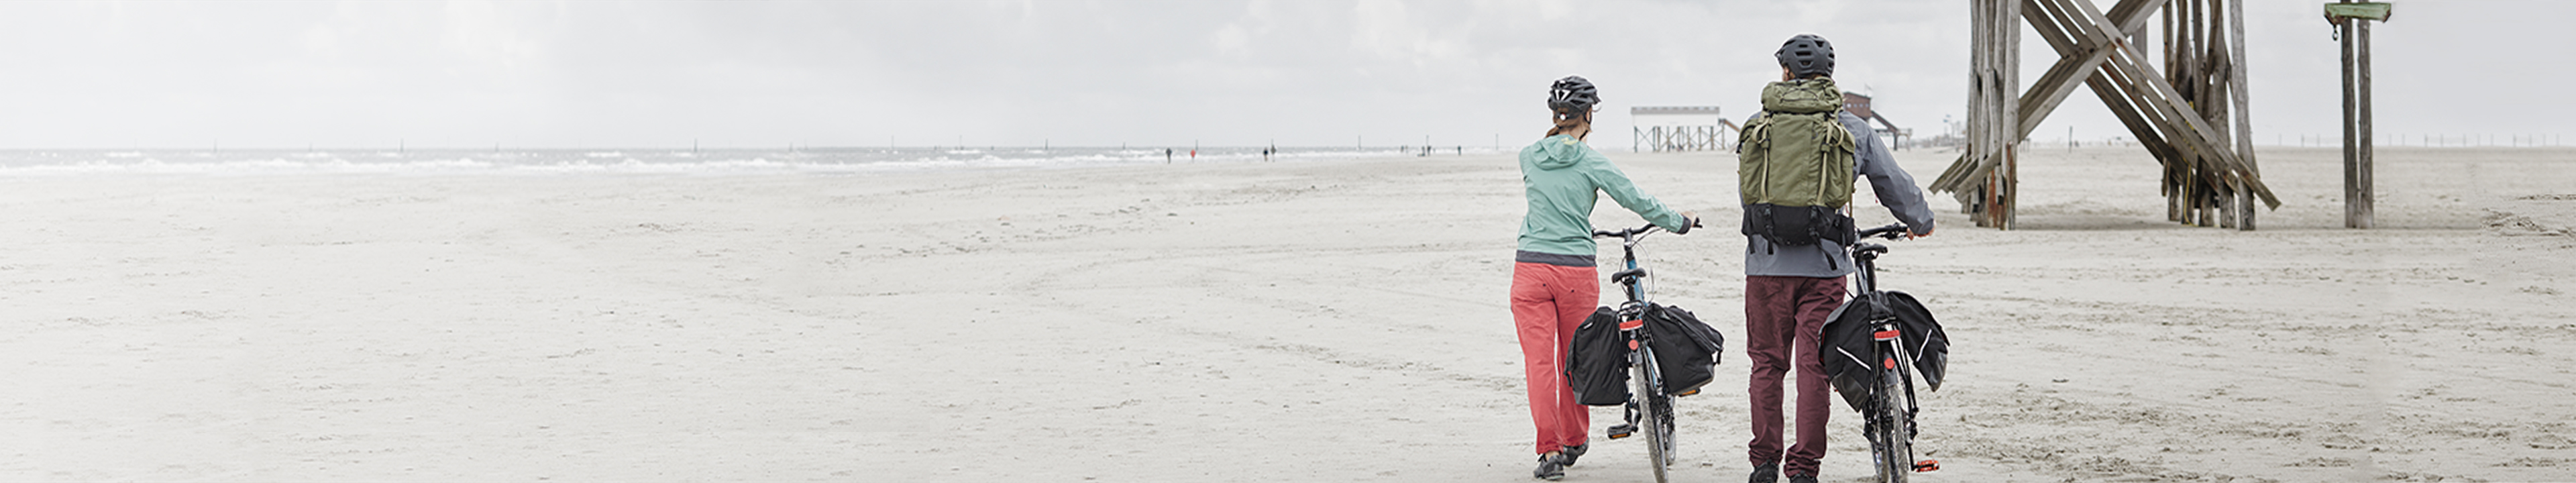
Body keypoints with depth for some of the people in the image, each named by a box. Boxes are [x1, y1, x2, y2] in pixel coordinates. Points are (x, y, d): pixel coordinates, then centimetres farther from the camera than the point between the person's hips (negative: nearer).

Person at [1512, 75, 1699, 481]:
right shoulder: (1591, 162, -3)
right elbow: (1638, 201, 1)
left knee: (1539, 362, 1)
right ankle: (1574, 442, 29)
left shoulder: (1528, 157, 6)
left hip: (1531, 267, 1)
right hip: (1576, 270, -1)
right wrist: (1679, 222, 17)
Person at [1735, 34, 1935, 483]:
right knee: (1814, 366, 3)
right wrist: (1920, 222, 32)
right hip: (1824, 263, -1)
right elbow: (1895, 184, 13)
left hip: (1766, 261, 1)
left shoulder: (1758, 126, 4)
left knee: (1766, 362, 10)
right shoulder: (1853, 129, 4)